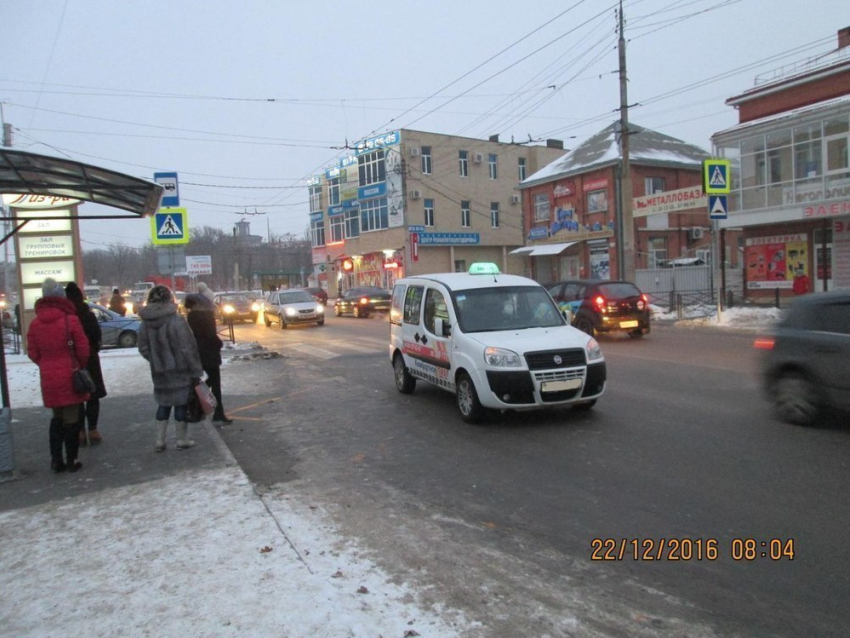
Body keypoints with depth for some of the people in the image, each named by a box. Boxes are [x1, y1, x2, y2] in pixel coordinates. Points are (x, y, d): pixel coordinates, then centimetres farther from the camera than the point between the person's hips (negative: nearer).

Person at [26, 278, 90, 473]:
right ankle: (71, 461, 10)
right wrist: (80, 365, 10)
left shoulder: (35, 323, 1)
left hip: (48, 378, 4)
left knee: (57, 417, 18)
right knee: (71, 418, 4)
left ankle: (56, 460, 19)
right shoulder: (70, 320, -12)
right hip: (70, 376, -4)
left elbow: (32, 354, 5)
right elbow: (83, 349, -9)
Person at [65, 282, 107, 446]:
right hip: (89, 360, -2)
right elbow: (98, 338, -7)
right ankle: (93, 431, 7)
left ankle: (80, 432, 11)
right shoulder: (88, 316, -11)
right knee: (92, 396, 7)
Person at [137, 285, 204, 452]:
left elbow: (143, 349, 5)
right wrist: (196, 371, -10)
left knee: (163, 404, 16)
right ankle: (182, 440, 15)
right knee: (181, 404, 6)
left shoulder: (145, 323, 0)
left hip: (159, 372, 5)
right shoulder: (176, 320, -17)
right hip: (179, 370, -5)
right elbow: (188, 349, -16)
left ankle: (159, 441, 19)